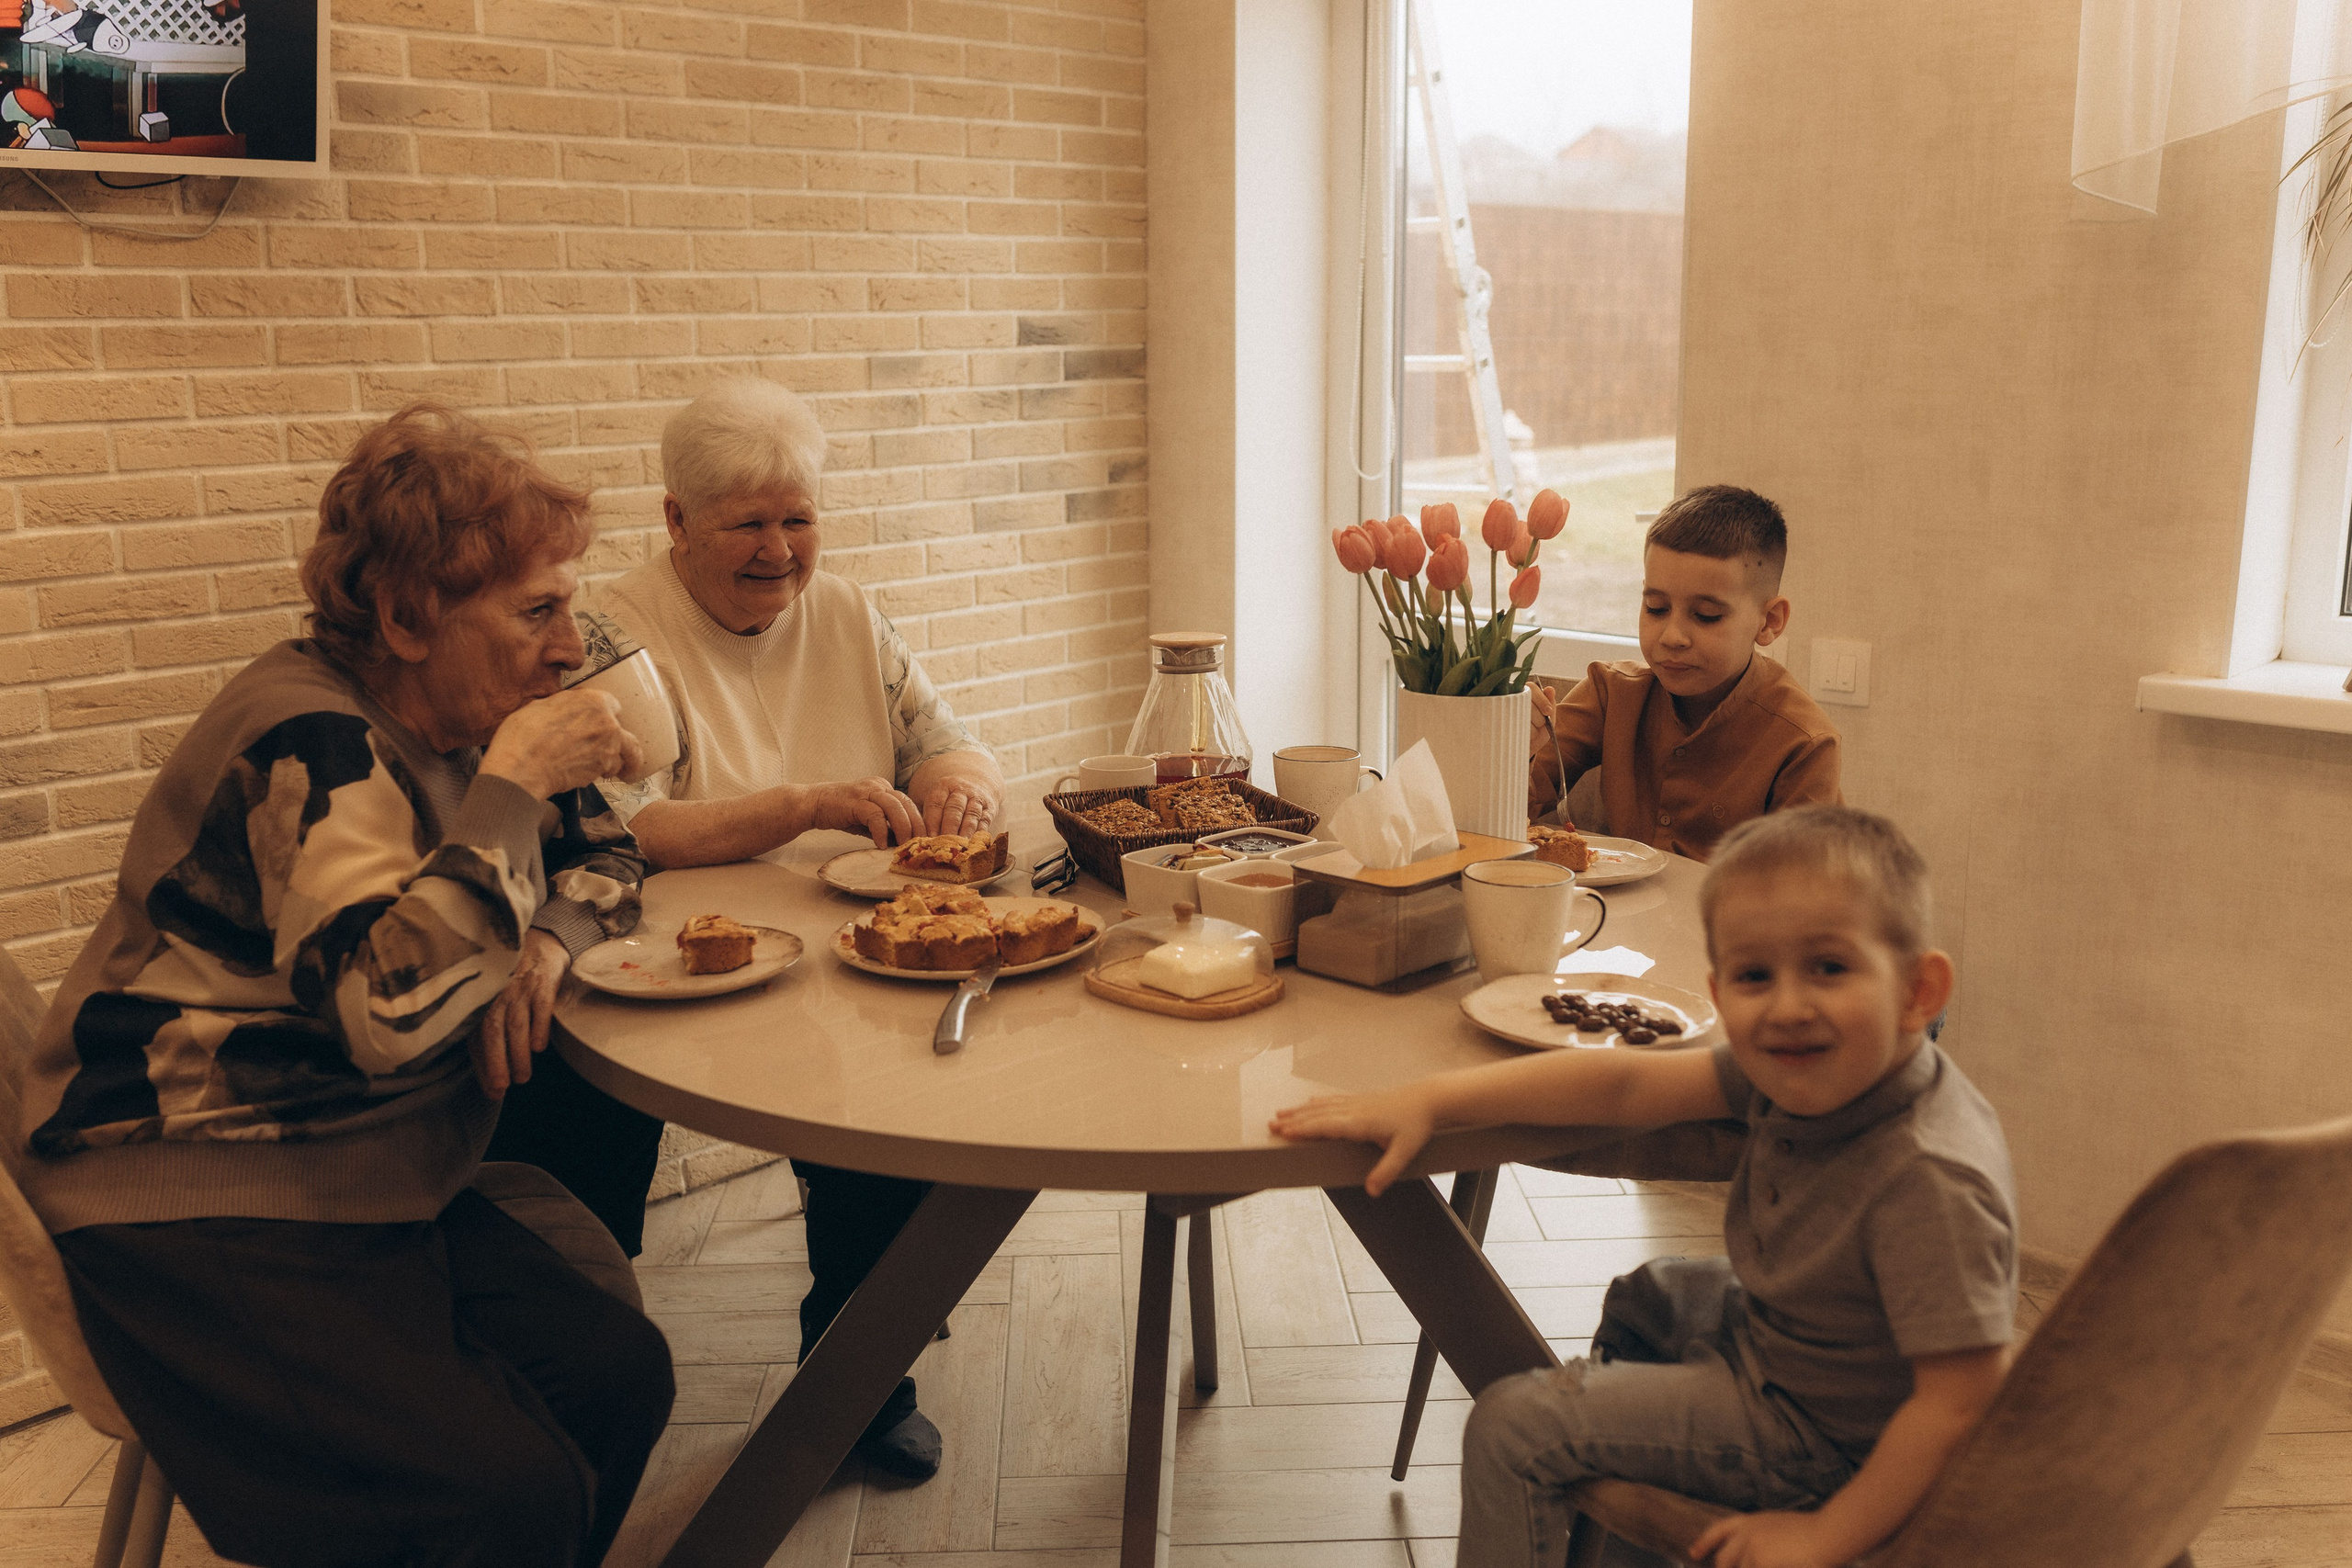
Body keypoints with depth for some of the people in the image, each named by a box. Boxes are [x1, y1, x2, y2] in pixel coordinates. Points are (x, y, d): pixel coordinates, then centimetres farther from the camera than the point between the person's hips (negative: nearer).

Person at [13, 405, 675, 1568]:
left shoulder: (457, 722, 4)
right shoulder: (309, 741, -21)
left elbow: (602, 860, 16)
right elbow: (392, 1013, -32)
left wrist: (546, 943, -7)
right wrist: (509, 788, -28)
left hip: (373, 1196, 8)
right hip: (195, 1221, -8)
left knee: (621, 1375, -8)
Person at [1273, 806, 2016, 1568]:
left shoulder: (1932, 1182, -37)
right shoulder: (1794, 1070, -13)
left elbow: (1968, 1398, -34)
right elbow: (1625, 1085, -11)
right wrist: (1426, 1101, -14)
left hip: (1815, 1433, -8)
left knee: (1513, 1427, -6)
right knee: (1648, 1300, 36)